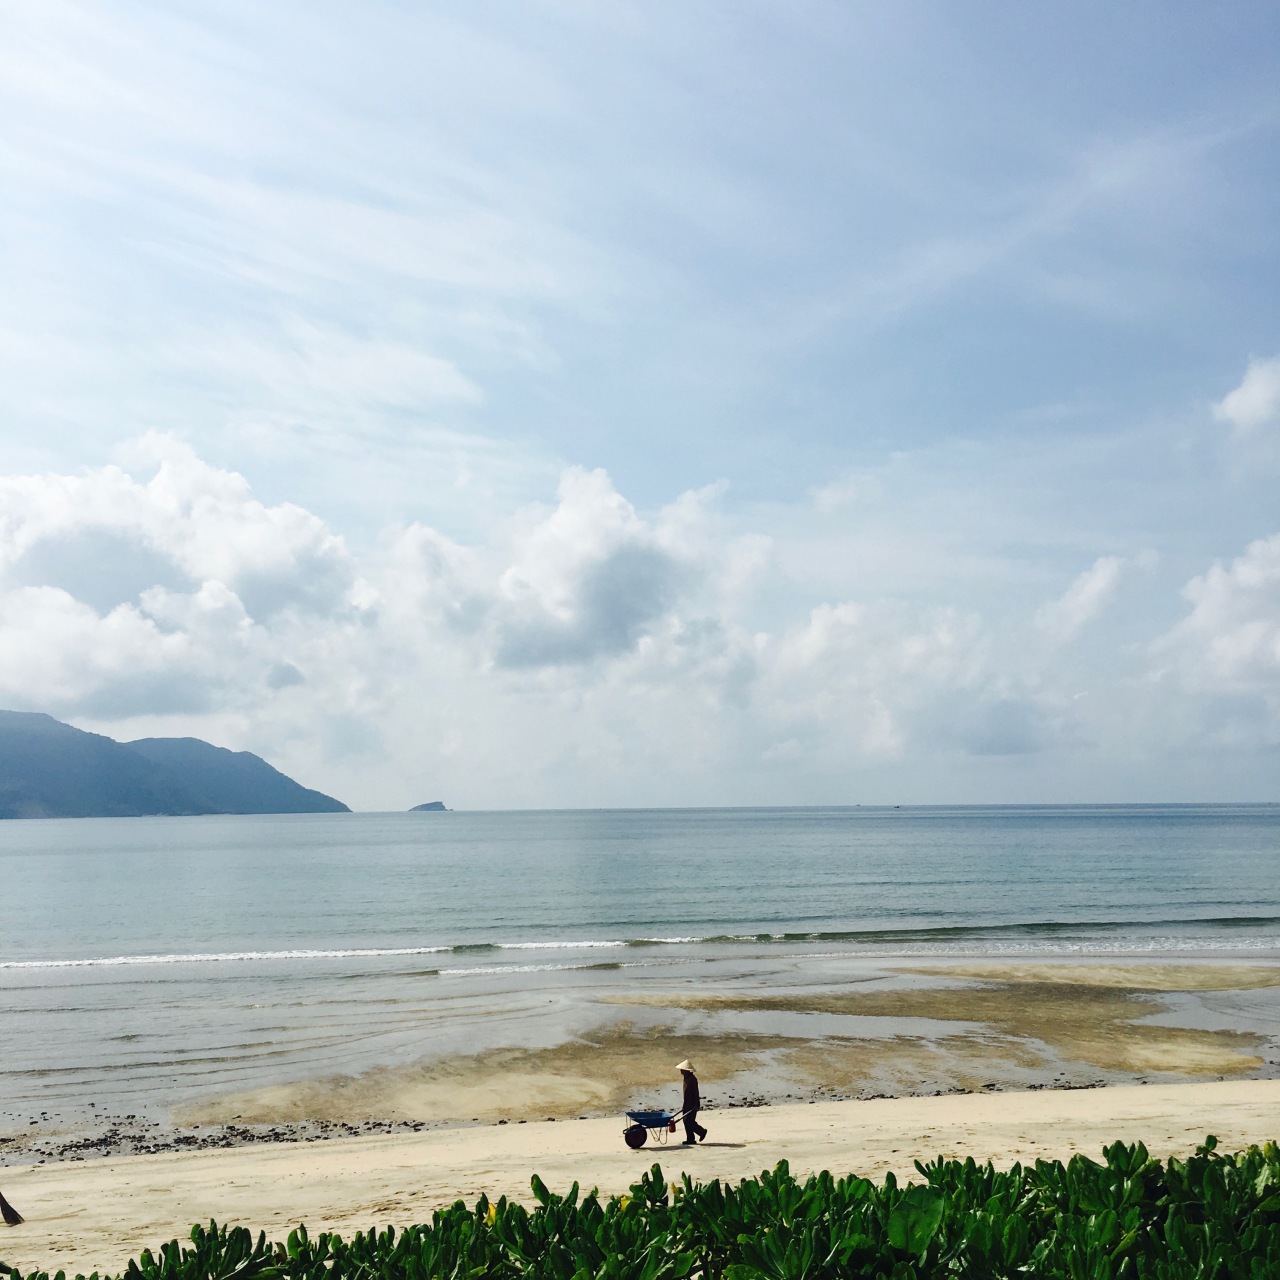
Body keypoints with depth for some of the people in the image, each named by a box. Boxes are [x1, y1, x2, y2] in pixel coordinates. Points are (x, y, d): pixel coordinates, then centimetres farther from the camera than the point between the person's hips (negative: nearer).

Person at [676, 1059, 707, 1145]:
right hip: (687, 1104, 10)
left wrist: (696, 1105, -21)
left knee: (689, 1121, -9)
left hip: (692, 1104, -10)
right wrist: (684, 1105, 23)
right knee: (687, 1121, 8)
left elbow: (695, 1092, -20)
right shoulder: (686, 1078, 12)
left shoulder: (692, 1079, -18)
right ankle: (690, 1139, 12)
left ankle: (702, 1131, 9)